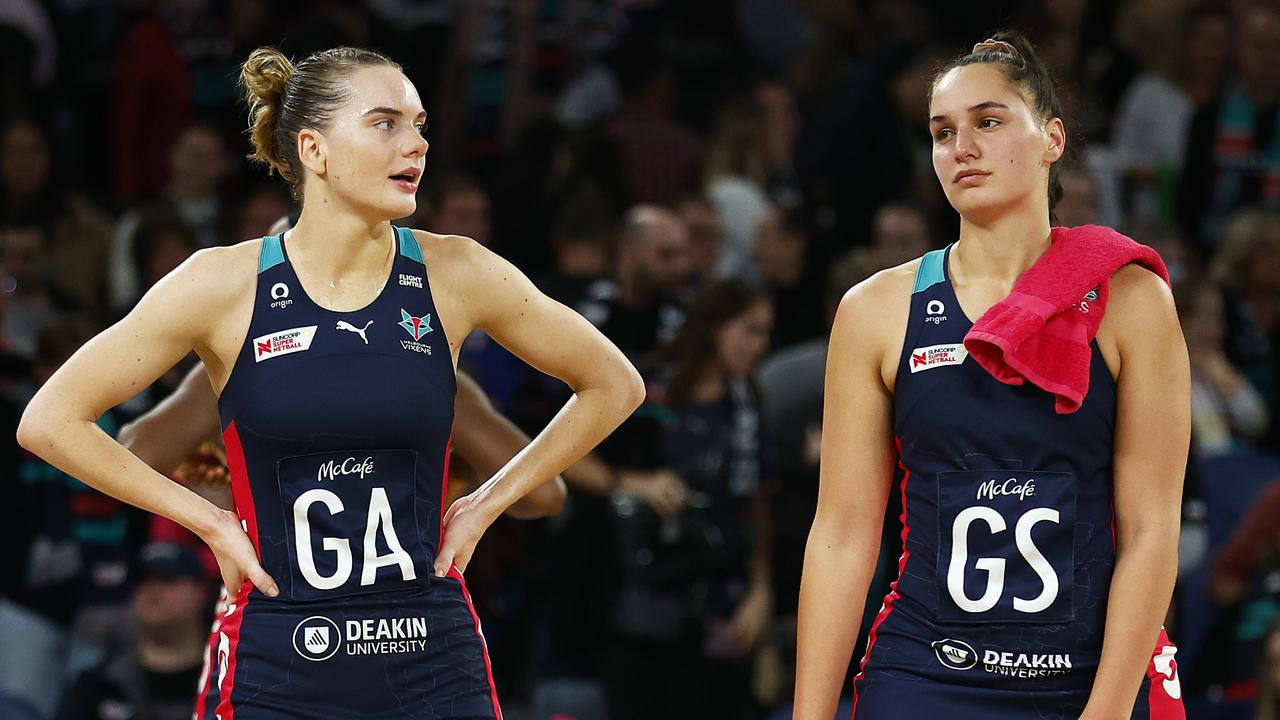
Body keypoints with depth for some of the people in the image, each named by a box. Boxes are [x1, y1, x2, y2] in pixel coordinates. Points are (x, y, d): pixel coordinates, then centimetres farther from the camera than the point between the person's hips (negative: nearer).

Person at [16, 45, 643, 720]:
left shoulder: (453, 274, 1)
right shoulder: (227, 284, -4)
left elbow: (614, 386, 14)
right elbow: (49, 421, -2)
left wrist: (487, 504, 8)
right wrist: (209, 522, -3)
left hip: (435, 664, 2)